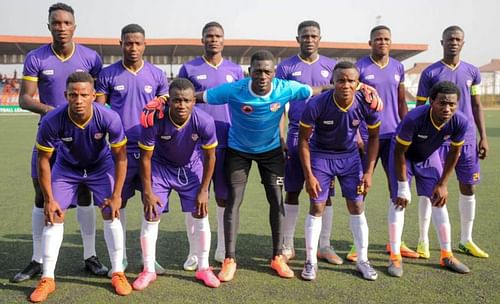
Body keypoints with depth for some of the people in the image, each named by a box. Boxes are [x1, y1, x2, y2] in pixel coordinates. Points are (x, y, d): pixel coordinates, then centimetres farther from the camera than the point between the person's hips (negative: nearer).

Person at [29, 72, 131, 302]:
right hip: (66, 167, 1)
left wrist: (116, 195, -18)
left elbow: (120, 156, -18)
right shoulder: (51, 121, -32)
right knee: (54, 217, -6)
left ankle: (118, 273, 7)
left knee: (111, 214, -8)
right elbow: (43, 159, -16)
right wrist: (48, 199, -14)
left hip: (101, 165, 0)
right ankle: (47, 279, 6)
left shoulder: (109, 118, -33)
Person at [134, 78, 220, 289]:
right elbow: (145, 157, -18)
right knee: (151, 216, -3)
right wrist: (148, 192, -14)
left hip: (192, 167, 1)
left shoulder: (204, 121, -30)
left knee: (200, 215, -1)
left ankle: (203, 268, 16)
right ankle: (148, 270, 13)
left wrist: (203, 191, -10)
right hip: (161, 167, 0)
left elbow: (210, 157, -14)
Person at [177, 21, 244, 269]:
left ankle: (222, 250, 22)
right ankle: (194, 251, 14)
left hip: (227, 143, 2)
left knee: (225, 197, 8)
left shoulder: (235, 70, 10)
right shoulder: (189, 68, 3)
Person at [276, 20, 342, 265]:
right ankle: (287, 246, 15)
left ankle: (324, 246, 16)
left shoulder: (331, 66, 7)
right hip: (297, 135, -1)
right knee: (292, 190, 4)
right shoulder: (286, 67, 3)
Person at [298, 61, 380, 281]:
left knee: (357, 207, 2)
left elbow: (373, 136, -3)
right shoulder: (317, 104, -27)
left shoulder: (366, 104, -21)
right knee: (317, 207, -1)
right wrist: (308, 175, -16)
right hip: (321, 155, -2)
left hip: (350, 156, 2)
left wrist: (369, 171, -6)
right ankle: (311, 261, 12)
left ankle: (363, 261, 17)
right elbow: (303, 139, -15)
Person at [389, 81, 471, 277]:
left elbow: (454, 152, -8)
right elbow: (399, 152, -25)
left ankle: (446, 255, 16)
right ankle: (395, 257, -6)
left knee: (439, 201, 4)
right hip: (404, 154, -4)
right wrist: (403, 187, -21)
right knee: (399, 200, -12)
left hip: (430, 156, 4)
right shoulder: (414, 119, -39)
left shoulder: (460, 122, -27)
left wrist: (443, 184, -5)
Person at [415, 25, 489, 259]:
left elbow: (476, 106, 13)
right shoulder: (430, 73, -2)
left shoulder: (471, 72, 9)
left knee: (468, 188, 8)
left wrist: (483, 137, 7)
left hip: (466, 139, 4)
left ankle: (466, 240, 22)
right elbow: (419, 108, 0)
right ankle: (423, 240, 9)